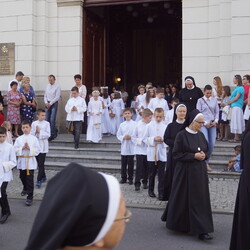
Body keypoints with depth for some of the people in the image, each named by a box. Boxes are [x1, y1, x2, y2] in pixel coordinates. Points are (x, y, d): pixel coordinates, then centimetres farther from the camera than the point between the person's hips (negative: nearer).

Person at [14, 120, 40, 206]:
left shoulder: (34, 139, -2)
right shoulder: (18, 139, 3)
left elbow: (37, 151, -5)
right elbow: (15, 150, -1)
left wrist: (29, 148, -18)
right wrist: (22, 148, -15)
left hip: (31, 162, -3)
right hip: (21, 161, 3)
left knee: (30, 179, -4)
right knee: (23, 177, 18)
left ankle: (30, 197, 3)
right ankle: (25, 188, 49)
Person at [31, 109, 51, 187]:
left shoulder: (46, 123, -2)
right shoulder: (34, 123, 6)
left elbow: (48, 135, -7)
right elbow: (31, 134, 4)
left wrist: (40, 131, -14)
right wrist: (35, 130, -14)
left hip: (43, 146, -3)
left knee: (41, 164, -8)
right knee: (39, 163, 13)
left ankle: (39, 180, -7)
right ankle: (43, 177, 30)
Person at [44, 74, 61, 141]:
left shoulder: (57, 86, -5)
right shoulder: (48, 86, 13)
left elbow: (57, 97, -11)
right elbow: (45, 95, 16)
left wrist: (50, 103, -12)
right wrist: (46, 102, -1)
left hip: (54, 104, -6)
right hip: (47, 104, 6)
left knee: (52, 120, -11)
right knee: (47, 119, 3)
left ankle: (52, 135, -5)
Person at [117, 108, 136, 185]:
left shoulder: (135, 124, -4)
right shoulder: (122, 125, 5)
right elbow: (118, 135, 8)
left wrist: (131, 137, -17)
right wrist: (123, 137, -10)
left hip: (131, 147, -3)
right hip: (123, 147, 3)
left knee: (130, 164, 4)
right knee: (123, 164, 9)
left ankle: (130, 178, 16)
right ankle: (123, 178, 21)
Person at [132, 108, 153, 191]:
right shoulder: (138, 124, -4)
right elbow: (133, 137, 4)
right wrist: (138, 142, -9)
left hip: (148, 150, 2)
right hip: (139, 149, -2)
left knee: (146, 167, 11)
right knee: (139, 167, -3)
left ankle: (145, 182, 27)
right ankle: (137, 184, 3)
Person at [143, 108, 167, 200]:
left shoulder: (165, 126, 1)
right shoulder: (149, 126, 0)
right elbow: (145, 139, 0)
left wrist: (163, 140, -14)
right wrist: (153, 139, -14)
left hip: (162, 153, 0)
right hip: (152, 153, 0)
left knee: (161, 174, -1)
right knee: (152, 173, 12)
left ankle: (161, 193, 4)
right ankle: (151, 190, 27)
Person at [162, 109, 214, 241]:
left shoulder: (201, 135, 7)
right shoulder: (182, 135, -10)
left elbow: (206, 151, 18)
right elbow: (176, 154, -12)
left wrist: (204, 155, -6)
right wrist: (193, 156, -18)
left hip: (199, 172, 6)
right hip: (185, 172, -6)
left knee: (200, 199, 6)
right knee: (183, 200, 2)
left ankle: (201, 230, 15)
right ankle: (177, 223, 19)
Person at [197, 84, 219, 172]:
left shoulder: (214, 100, 11)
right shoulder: (200, 100, 2)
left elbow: (217, 112, 13)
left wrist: (216, 121, -3)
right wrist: (205, 123, -9)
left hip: (212, 124, 4)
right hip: (203, 124, -3)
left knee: (212, 144, 0)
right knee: (205, 142, -17)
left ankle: (207, 161, 14)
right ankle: (205, 162, -6)